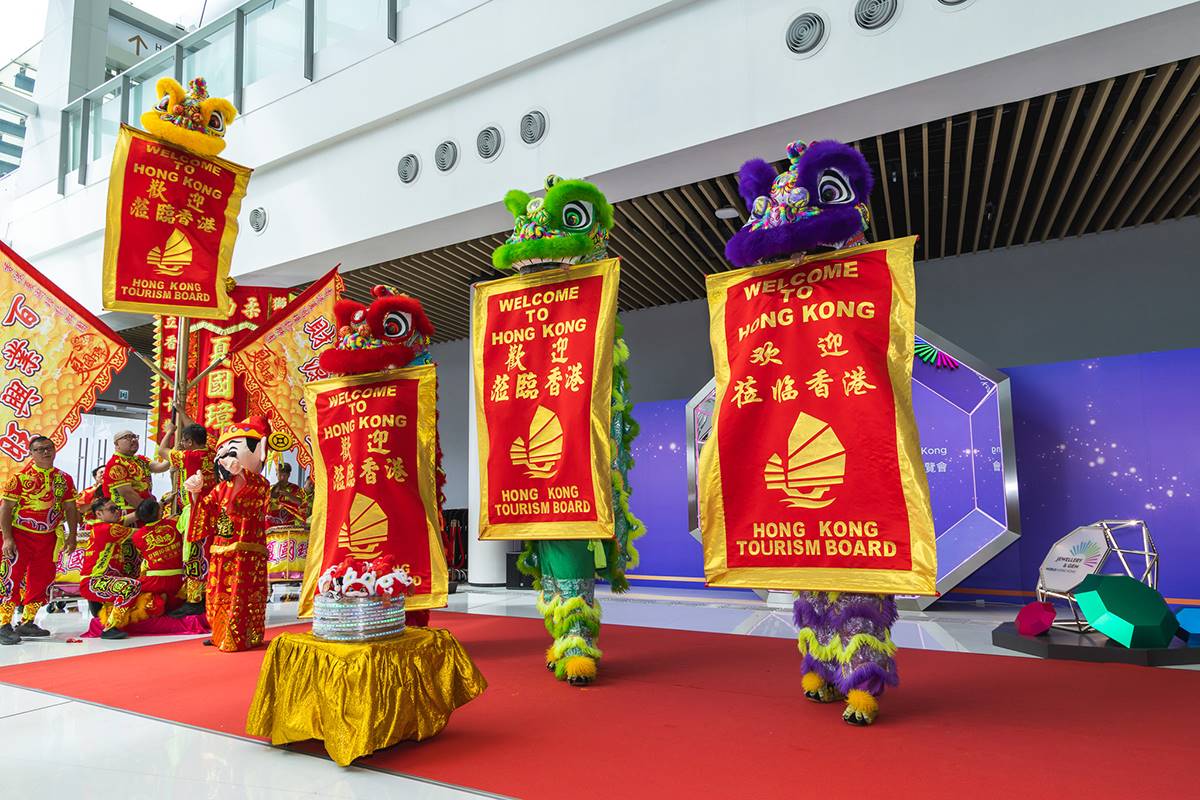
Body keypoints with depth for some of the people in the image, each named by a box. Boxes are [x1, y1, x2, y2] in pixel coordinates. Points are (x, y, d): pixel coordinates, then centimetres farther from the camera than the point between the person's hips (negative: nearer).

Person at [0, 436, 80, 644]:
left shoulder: (64, 479, 7)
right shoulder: (20, 477, -6)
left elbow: (70, 508, 11)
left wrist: (72, 535, 5)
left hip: (48, 538, 5)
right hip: (20, 535, -5)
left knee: (41, 580, 9)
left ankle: (27, 623, 21)